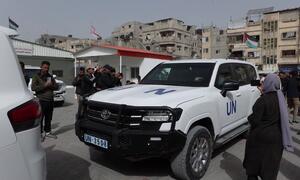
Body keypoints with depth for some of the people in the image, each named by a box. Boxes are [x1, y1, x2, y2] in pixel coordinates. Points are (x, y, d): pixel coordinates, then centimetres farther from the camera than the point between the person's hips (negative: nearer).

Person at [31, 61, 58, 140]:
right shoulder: (36, 76, 1)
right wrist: (44, 85, -16)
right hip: (42, 100, -5)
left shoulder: (50, 76, 16)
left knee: (49, 118, 12)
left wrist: (51, 85, -5)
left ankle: (47, 132, 23)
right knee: (40, 118, -3)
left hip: (50, 100, 5)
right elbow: (33, 87, -12)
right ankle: (40, 133, 8)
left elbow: (56, 86, 15)